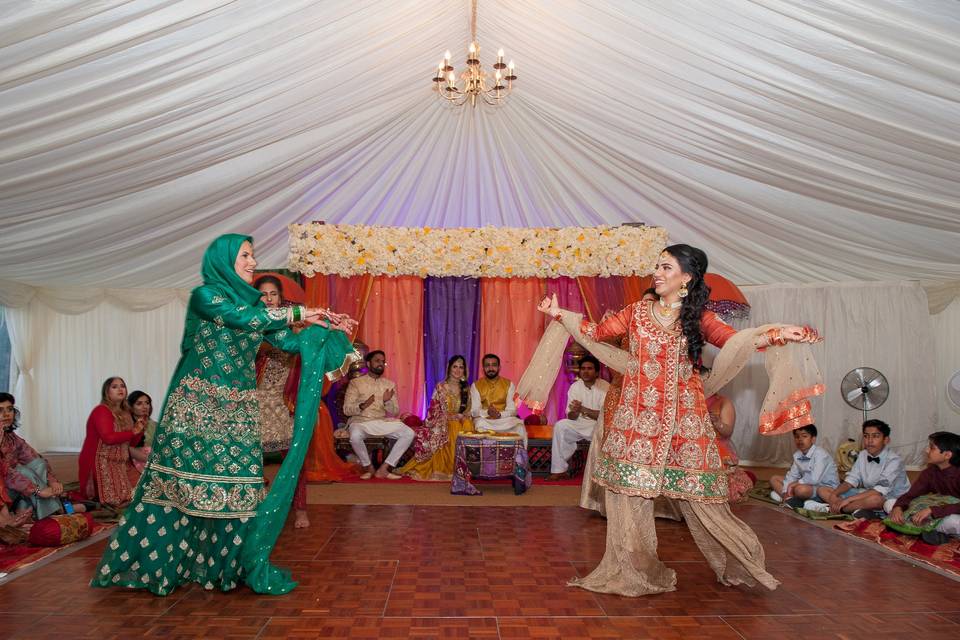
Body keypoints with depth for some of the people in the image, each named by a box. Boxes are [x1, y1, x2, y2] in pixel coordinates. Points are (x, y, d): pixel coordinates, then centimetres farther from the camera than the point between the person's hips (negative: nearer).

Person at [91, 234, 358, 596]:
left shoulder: (251, 301, 14)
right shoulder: (205, 295, -4)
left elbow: (288, 342, 9)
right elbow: (247, 319, -19)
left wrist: (327, 329, -2)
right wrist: (300, 313, -12)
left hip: (238, 409, 6)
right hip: (196, 403, -5)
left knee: (238, 483, 2)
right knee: (183, 479, -3)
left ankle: (231, 563, 11)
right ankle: (154, 563, 11)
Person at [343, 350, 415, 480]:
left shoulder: (390, 384, 12)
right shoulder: (356, 382, 2)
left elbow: (395, 412, 7)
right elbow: (346, 409, -4)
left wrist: (387, 402, -15)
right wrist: (362, 406, -24)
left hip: (383, 421, 4)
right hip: (361, 421, -3)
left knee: (409, 433, -19)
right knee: (355, 437, -38)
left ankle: (383, 469, -13)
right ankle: (368, 467, -9)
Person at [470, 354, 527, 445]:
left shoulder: (508, 384, 5)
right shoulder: (476, 386, 3)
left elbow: (512, 410, -2)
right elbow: (474, 411, -4)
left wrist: (500, 414, -24)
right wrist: (487, 412, -26)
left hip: (504, 419, 1)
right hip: (484, 419, -1)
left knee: (519, 426, -29)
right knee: (480, 425, -35)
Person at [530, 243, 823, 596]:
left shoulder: (698, 318, 3)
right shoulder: (638, 311, 8)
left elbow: (735, 341, -8)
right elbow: (596, 332, 10)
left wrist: (779, 335, -20)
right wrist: (559, 314, 8)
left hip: (681, 417, -2)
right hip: (637, 415, 2)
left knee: (697, 493, 2)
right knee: (629, 489, 2)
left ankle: (739, 565, 23)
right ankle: (633, 569, 16)